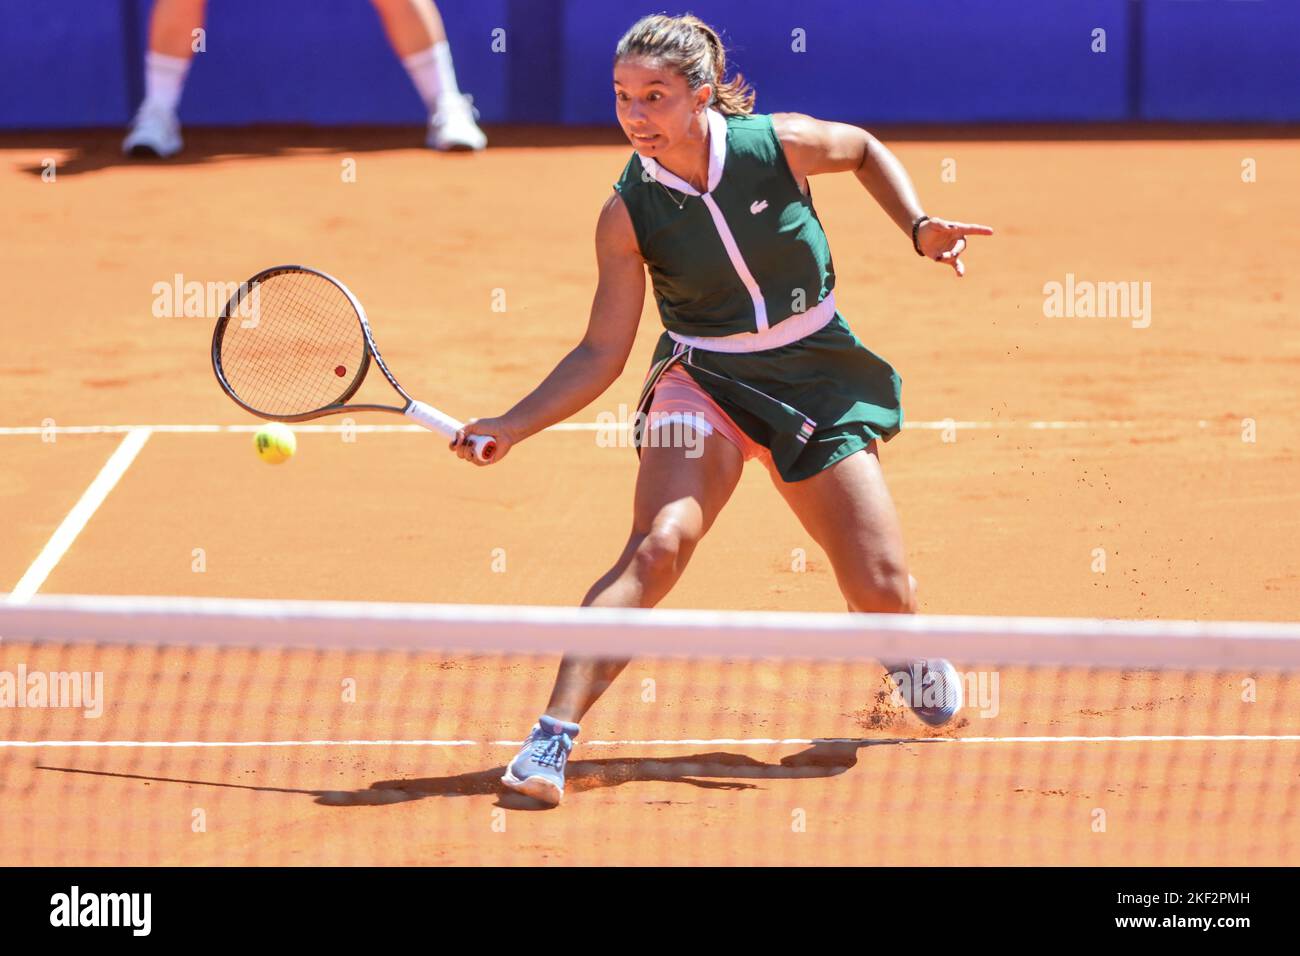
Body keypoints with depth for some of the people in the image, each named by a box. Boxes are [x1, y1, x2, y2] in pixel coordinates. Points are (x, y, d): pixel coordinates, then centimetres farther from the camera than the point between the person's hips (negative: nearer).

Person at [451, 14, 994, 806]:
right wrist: (512, 426, -19)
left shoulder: (779, 144, -14)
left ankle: (910, 657, 38)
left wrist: (920, 228, -3)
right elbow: (602, 354, -9)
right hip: (703, 381, -1)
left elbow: (866, 150, 10)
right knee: (658, 546, -28)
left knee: (883, 592, -2)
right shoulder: (629, 212, -13)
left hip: (818, 377, 1)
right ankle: (553, 738, -30)